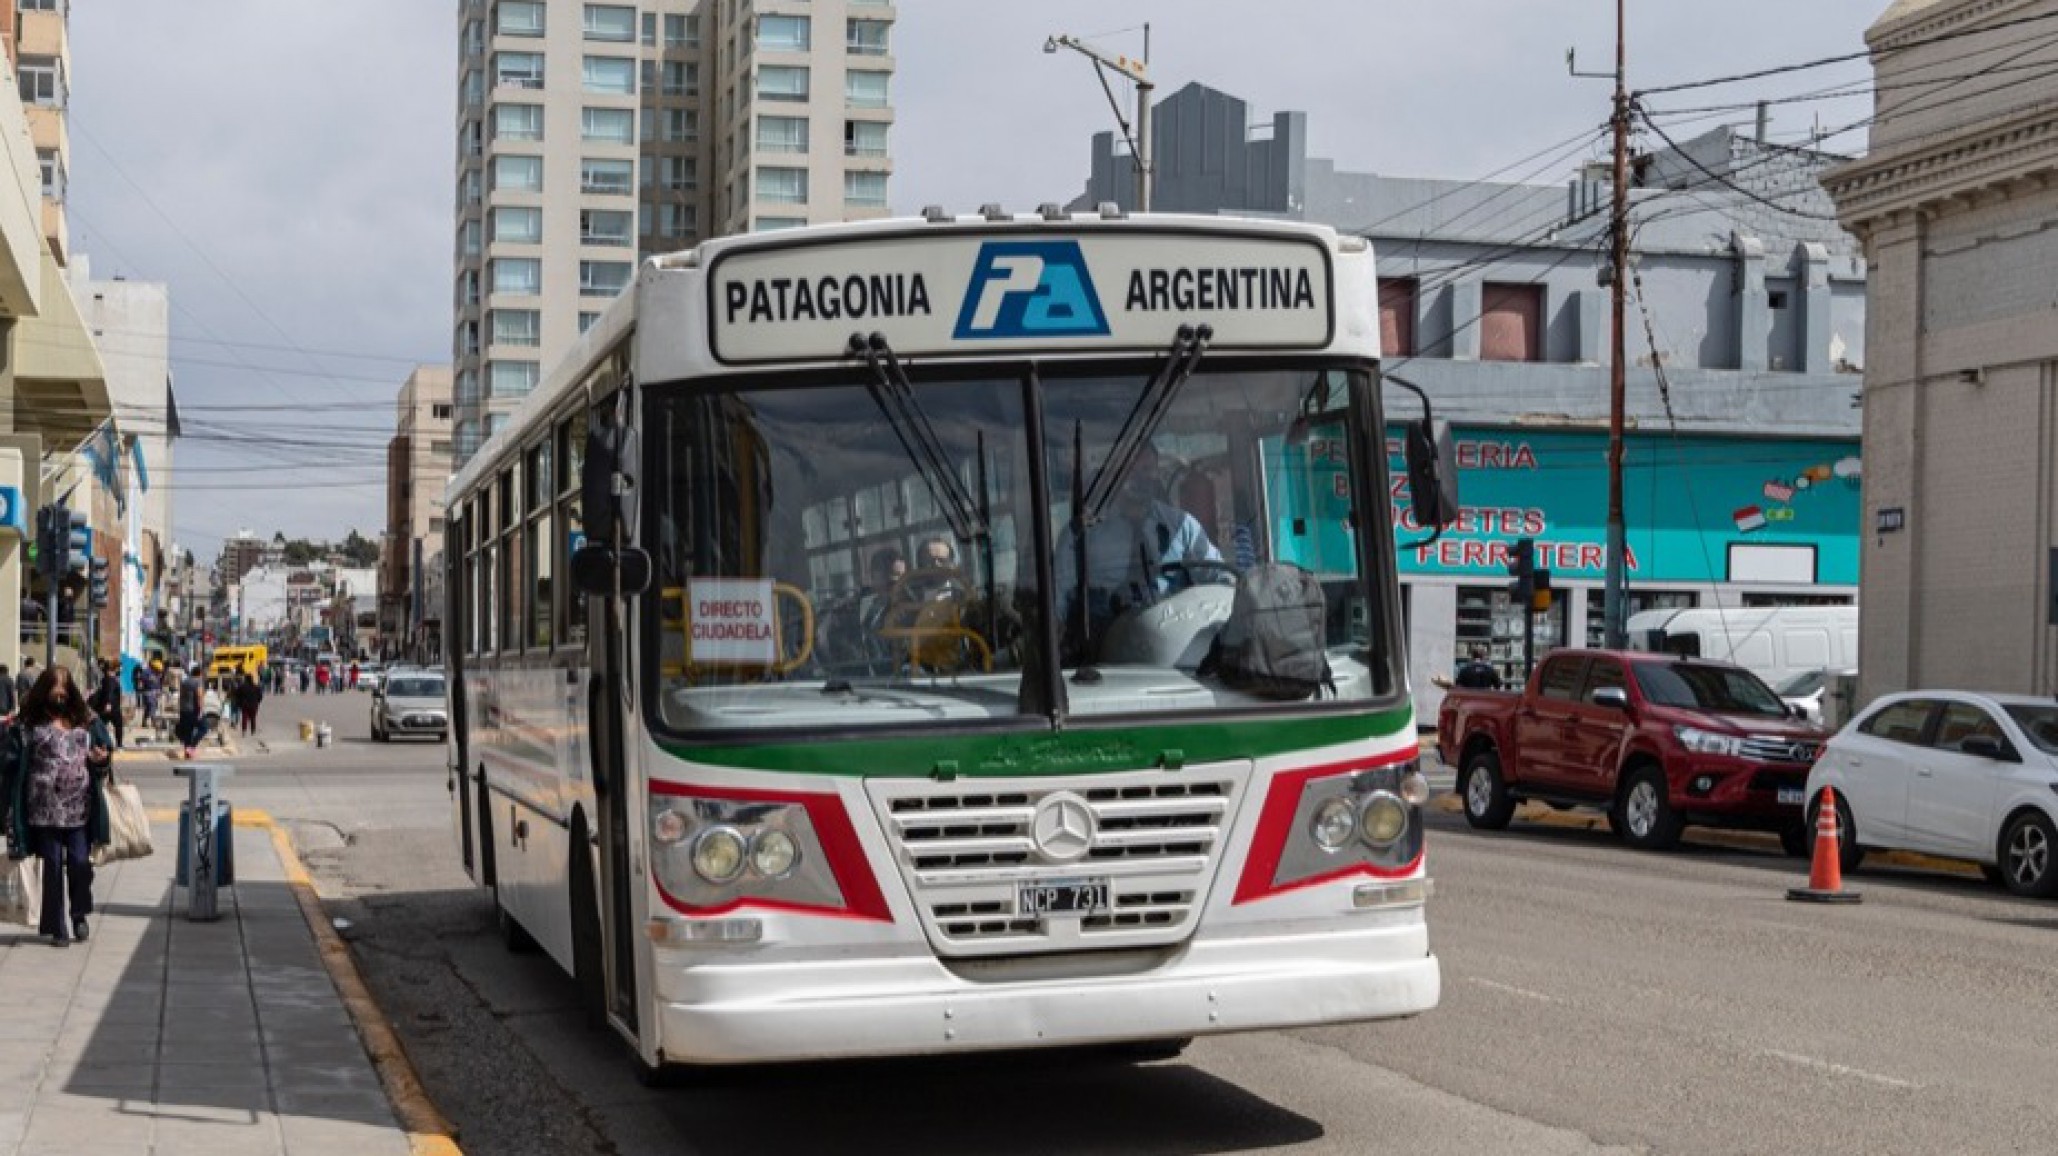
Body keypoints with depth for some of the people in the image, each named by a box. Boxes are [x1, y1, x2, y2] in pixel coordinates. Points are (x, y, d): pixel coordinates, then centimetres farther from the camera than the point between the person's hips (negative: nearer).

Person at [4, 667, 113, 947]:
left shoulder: (85, 721, 9)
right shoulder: (31, 724, 0)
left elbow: (105, 747, 21)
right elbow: (15, 761, -4)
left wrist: (102, 757, -5)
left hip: (79, 806, 2)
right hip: (45, 806, -2)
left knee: (80, 863, -2)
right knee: (52, 867, 5)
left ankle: (79, 914, 23)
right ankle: (56, 927, 13)